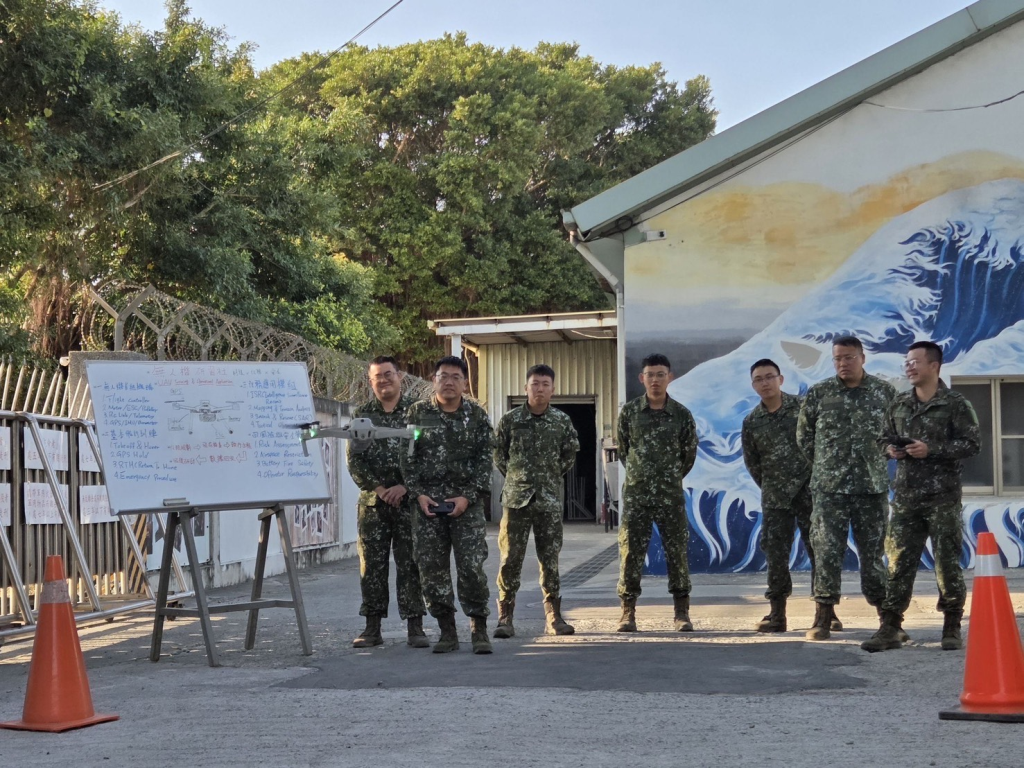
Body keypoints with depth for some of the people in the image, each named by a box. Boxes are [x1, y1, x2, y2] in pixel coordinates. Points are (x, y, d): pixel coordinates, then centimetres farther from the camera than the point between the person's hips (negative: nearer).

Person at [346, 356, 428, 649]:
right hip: (372, 501, 2)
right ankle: (372, 628, 11)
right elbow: (354, 459, 4)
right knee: (371, 564, 4)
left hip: (408, 500, -2)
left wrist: (404, 487, -11)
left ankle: (415, 628, 4)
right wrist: (377, 488, -7)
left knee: (410, 564, -1)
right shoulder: (362, 414, 9)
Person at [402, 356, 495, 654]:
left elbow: (484, 460, 1)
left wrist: (467, 496, -9)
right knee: (432, 568, 2)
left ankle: (479, 630, 4)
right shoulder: (417, 413, 6)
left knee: (471, 567, -7)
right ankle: (447, 631, 11)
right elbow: (408, 457, 5)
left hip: (466, 503, -1)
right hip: (427, 503, 1)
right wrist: (418, 494, -6)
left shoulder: (477, 416, 4)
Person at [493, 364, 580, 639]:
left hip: (549, 500, 1)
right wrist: (515, 477, 8)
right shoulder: (510, 419, 0)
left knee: (550, 560, 6)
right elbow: (498, 454, 10)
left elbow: (570, 454, 15)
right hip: (516, 499, -1)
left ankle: (553, 617, 13)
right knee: (510, 559, -2)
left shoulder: (562, 421, 3)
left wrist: (553, 476, 11)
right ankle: (505, 618, 3)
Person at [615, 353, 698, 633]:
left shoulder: (681, 414, -1)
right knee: (631, 552, -1)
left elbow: (690, 453, 10)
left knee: (677, 552, 1)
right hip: (635, 494, 0)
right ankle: (628, 612, 5)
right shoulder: (629, 411, 0)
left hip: (671, 495, 0)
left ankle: (681, 612, 9)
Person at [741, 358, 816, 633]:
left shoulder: (803, 407, -3)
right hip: (774, 498, 2)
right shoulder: (751, 422, 4)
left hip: (809, 490, -2)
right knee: (775, 553, 3)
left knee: (818, 549, 0)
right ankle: (777, 614, 9)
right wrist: (770, 487, 10)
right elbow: (751, 461, 12)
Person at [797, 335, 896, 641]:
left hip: (873, 486, 1)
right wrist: (826, 464, 10)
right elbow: (804, 437, 10)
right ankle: (823, 616, 3)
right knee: (827, 550, -3)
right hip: (829, 488, 0)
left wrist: (876, 457, 9)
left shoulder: (884, 392, 3)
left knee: (873, 551, 7)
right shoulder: (818, 393, 2)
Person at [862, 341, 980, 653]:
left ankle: (952, 629, 13)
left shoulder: (955, 404, -4)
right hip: (906, 496, 4)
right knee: (899, 562, 3)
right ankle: (889, 628, 6)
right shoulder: (899, 404, 11)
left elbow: (972, 443, -9)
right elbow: (886, 437, 22)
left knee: (947, 562, 1)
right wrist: (891, 449, -1)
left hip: (943, 497, -4)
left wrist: (931, 450, -17)